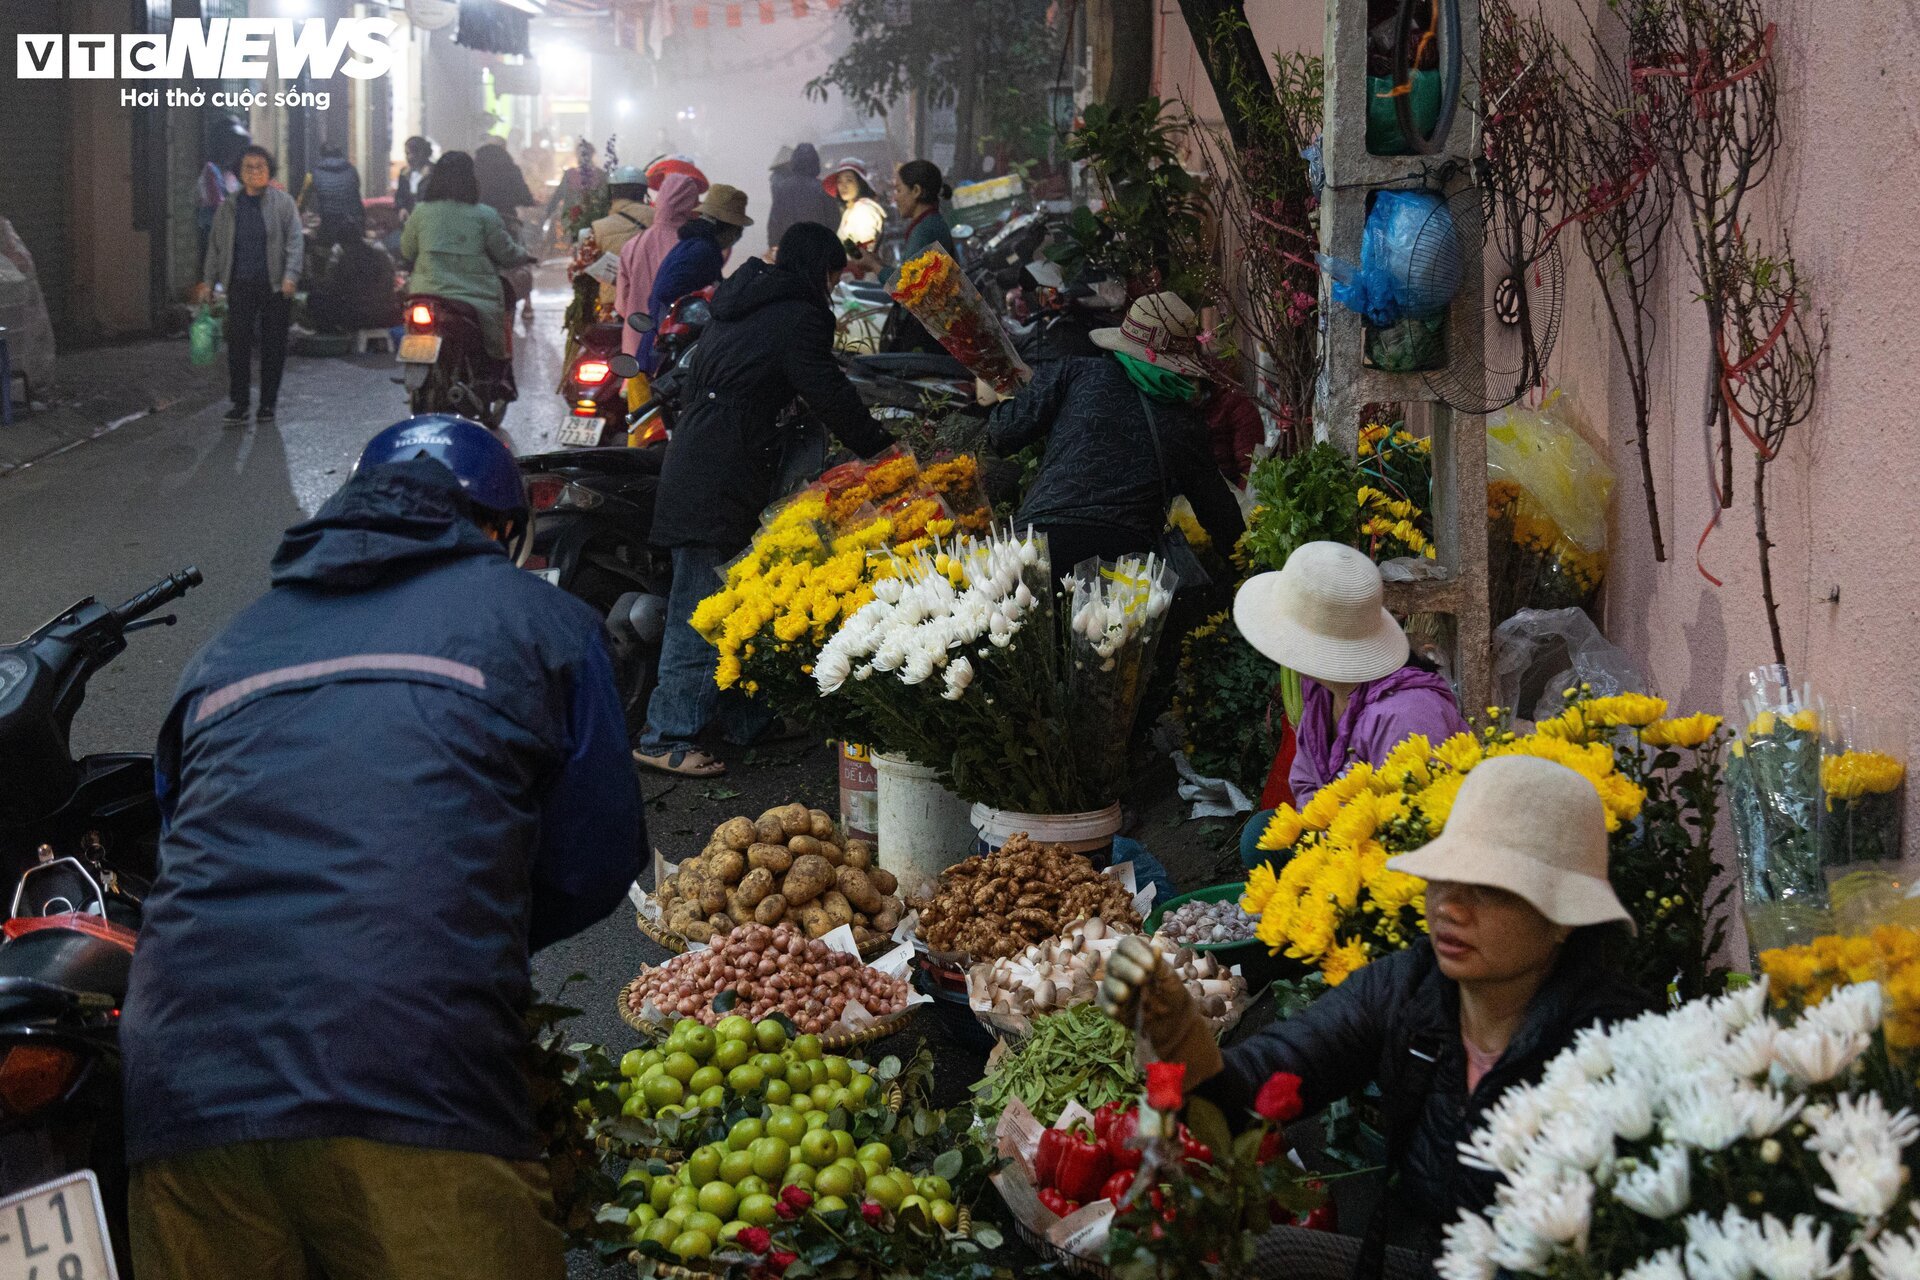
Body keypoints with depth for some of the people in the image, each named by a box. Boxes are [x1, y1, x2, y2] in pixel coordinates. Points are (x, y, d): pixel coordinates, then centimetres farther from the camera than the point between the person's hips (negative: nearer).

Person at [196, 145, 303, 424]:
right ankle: (239, 402, 1)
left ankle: (268, 402, 13)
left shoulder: (283, 203, 2)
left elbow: (295, 240, -2)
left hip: (274, 286, -2)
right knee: (238, 344, -5)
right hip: (240, 285, 2)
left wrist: (290, 276, -13)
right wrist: (208, 281, 11)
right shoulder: (228, 207, 11)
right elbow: (215, 245, 16)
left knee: (273, 346, 3)